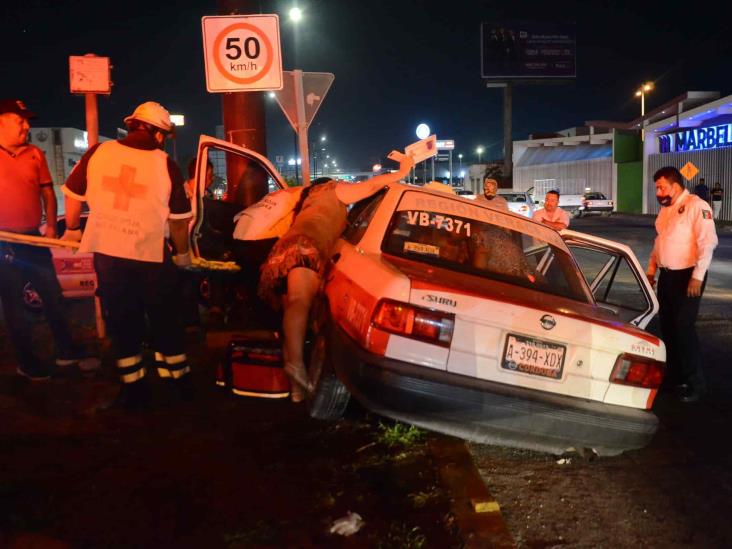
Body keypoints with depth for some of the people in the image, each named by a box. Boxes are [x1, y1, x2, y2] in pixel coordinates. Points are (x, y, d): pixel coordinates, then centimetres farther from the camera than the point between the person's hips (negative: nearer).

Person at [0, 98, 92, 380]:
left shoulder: (35, 154, 6)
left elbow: (47, 192, 9)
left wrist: (51, 225, -1)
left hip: (33, 239, 3)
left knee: (53, 295, 8)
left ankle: (66, 350, 20)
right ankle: (27, 361, 17)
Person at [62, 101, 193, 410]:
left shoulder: (97, 152, -1)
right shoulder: (165, 165, -6)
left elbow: (73, 194, 8)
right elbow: (179, 219, -2)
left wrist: (71, 229, 25)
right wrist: (183, 253, 13)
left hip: (106, 253, 2)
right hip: (151, 256, -2)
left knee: (122, 322, 13)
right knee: (165, 322, 15)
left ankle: (133, 389, 19)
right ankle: (179, 380, 26)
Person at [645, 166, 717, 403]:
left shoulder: (696, 206, -15)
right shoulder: (665, 209, 12)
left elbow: (707, 242, -21)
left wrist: (698, 277, -24)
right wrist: (651, 267, 20)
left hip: (686, 276, -8)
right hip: (667, 275, 8)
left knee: (683, 327, -6)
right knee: (667, 326, 13)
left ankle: (694, 383, 6)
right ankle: (674, 374, 28)